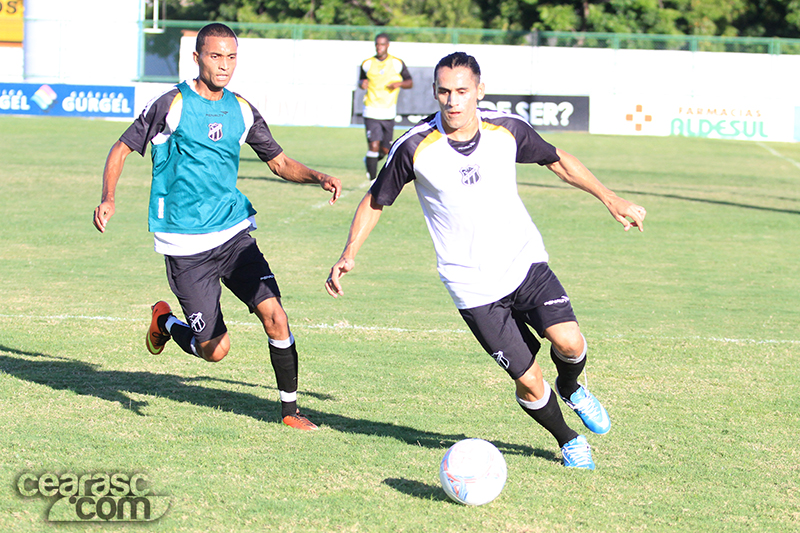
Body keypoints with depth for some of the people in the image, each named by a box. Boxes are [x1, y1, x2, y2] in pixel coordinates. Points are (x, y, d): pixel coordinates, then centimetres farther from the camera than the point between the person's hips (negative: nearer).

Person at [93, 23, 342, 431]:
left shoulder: (242, 111, 7)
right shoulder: (172, 105, -8)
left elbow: (280, 163, 17)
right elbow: (122, 149, -1)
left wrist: (319, 178, -2)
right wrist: (108, 199, -17)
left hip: (233, 233, 4)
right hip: (185, 244, -4)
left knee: (274, 315, -13)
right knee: (215, 349, -4)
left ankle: (290, 410, 3)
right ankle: (164, 322, 30)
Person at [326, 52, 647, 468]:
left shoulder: (508, 130, -7)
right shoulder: (415, 147, -13)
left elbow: (558, 161, 11)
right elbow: (375, 201, 1)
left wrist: (612, 200, 11)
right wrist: (348, 256, -9)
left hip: (524, 260, 2)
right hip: (472, 285, -2)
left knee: (568, 342, -20)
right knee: (529, 383, -5)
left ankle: (571, 388, 17)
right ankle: (568, 441, 25)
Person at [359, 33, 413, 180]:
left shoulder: (397, 63, 2)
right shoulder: (367, 64, 3)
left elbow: (410, 82, 9)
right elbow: (361, 79, 18)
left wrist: (399, 84, -12)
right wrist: (362, 83, -6)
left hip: (389, 113, 2)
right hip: (371, 112, -2)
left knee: (385, 150, 7)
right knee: (374, 145, -15)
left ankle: (370, 160, 40)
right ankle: (373, 178, -6)